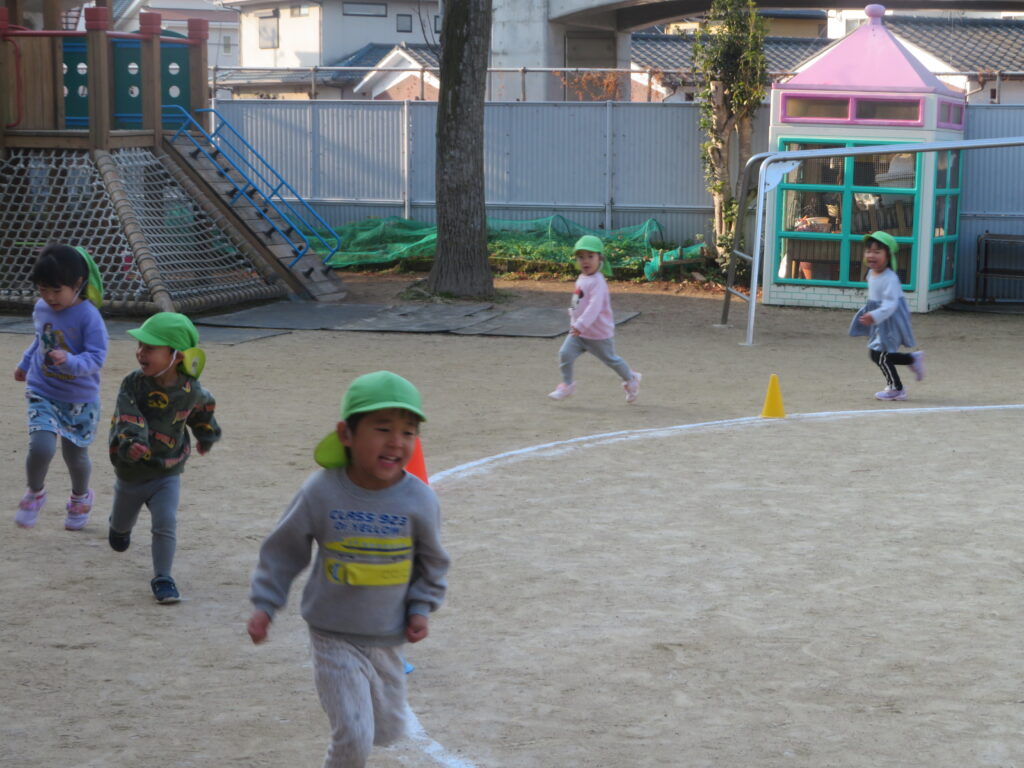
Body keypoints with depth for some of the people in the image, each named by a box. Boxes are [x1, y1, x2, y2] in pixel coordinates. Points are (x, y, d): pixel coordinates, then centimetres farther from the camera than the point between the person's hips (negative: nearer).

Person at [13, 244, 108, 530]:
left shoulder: (88, 316, -19)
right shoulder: (41, 308, -2)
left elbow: (96, 356, -24)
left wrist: (70, 361, -41)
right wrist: (25, 363, 28)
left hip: (80, 399, -3)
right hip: (42, 394, 3)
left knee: (75, 454, 11)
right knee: (41, 447, -16)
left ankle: (80, 497, 43)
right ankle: (34, 493, 13)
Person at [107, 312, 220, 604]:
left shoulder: (190, 391, -12)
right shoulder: (133, 383, -19)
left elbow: (203, 405, 12)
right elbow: (128, 415, -34)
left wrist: (206, 434, 26)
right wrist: (132, 440, -54)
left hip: (167, 473, -1)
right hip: (131, 473, 1)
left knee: (165, 524, -18)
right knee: (122, 526, 23)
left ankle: (162, 578, -6)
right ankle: (119, 523, 60)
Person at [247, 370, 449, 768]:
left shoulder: (419, 499, -12)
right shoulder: (321, 492, -16)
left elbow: (432, 560, 6)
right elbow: (283, 550, -2)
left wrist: (421, 608, -3)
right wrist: (264, 606, -3)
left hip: (387, 639, 3)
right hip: (334, 638, -3)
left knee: (388, 730, 18)